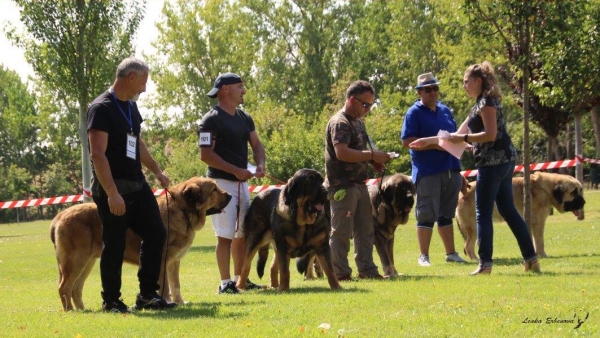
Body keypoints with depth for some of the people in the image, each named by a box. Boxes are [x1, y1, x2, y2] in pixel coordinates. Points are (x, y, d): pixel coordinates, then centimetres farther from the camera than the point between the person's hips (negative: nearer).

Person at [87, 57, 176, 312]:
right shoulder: (102, 108, -15)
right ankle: (111, 301, 10)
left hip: (137, 185, 8)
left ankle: (147, 295, 11)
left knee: (156, 234, 3)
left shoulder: (131, 106, 13)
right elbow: (97, 154, -21)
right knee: (114, 245, -1)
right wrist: (112, 193, -25)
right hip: (113, 188, -8)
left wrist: (157, 171, 30)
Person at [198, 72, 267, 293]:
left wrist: (260, 165, -6)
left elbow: (256, 144, 16)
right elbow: (206, 155, -16)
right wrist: (235, 170, -19)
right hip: (221, 182, -8)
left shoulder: (244, 118, 14)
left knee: (243, 233, 11)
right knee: (225, 235, -8)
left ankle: (240, 279, 21)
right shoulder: (211, 120, -11)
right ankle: (225, 283, -6)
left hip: (242, 182, 8)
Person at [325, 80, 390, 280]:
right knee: (341, 231, -5)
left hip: (358, 184, 10)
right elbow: (342, 152, -27)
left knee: (365, 229, 11)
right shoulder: (340, 123, -14)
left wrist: (374, 161, 9)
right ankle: (340, 272, -2)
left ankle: (366, 269, 17)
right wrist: (372, 155, -23)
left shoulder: (358, 121, 17)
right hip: (343, 186, -10)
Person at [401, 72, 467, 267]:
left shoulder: (445, 111, 17)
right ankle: (424, 256, 1)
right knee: (427, 214, -4)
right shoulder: (414, 113, -4)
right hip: (427, 171, -6)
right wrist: (436, 145, -20)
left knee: (446, 214, 13)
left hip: (450, 169, 6)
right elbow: (407, 142, -13)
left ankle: (451, 253, 18)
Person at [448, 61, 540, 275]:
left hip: (493, 162, -10)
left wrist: (463, 138, -16)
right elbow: (464, 131, 23)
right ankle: (531, 259, 11)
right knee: (508, 210, 11)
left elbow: (490, 134, -20)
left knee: (483, 213, -6)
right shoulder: (482, 103, 20)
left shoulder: (486, 102, -11)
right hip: (503, 161, 10)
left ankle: (485, 263, -8)